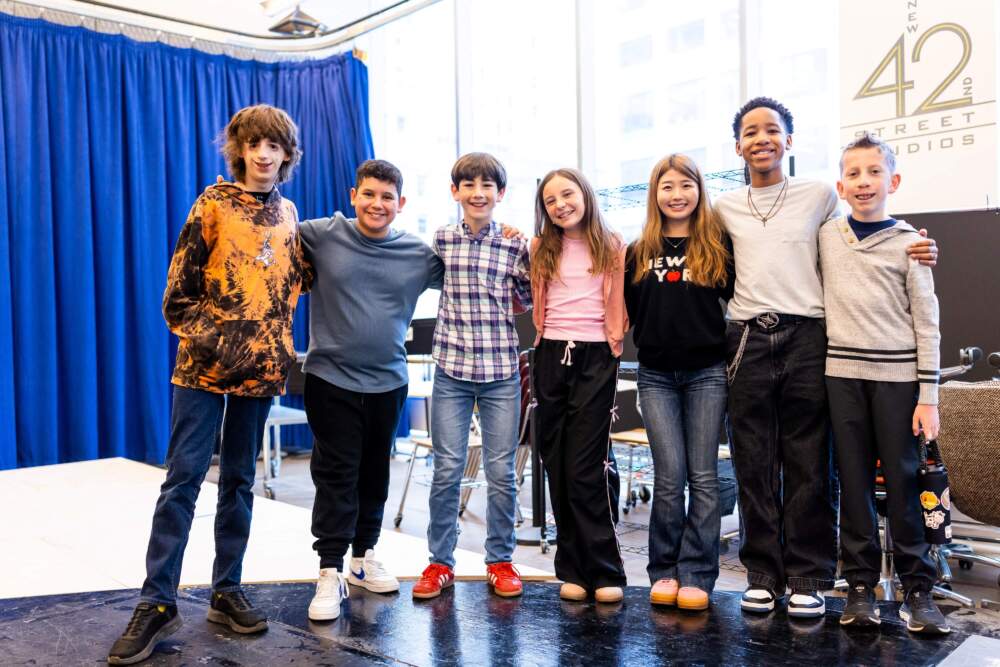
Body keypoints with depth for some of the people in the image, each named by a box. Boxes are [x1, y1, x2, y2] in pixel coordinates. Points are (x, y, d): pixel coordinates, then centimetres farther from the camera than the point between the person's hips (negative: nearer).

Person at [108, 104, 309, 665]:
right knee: (183, 479, -3)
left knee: (239, 481, 11)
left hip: (261, 366, 4)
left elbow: (298, 279, 16)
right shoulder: (214, 204, -1)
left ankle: (227, 592, 21)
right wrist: (206, 339, -7)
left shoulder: (288, 213, 12)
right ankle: (158, 603, 5)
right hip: (205, 367, -4)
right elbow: (180, 289, -3)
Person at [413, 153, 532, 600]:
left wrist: (529, 252, -1)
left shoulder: (514, 244, 3)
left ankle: (500, 561, 21)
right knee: (446, 470, 3)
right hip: (451, 369, 0)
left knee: (501, 471, 6)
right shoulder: (440, 240, 5)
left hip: (501, 372, 0)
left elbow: (530, 298, 8)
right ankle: (440, 562, 18)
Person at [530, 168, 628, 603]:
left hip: (595, 358, -3)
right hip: (551, 356, 3)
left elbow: (619, 311, 6)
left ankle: (605, 571, 2)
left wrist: (614, 342, -2)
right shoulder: (541, 249, 11)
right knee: (558, 466, 4)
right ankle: (574, 570, 13)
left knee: (586, 467, -9)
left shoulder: (612, 248, 5)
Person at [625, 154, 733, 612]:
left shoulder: (717, 245, 4)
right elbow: (625, 313, 15)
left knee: (702, 476, 2)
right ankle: (663, 572, 12)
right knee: (669, 477, -2)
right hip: (656, 374, 1)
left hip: (706, 372, -1)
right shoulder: (640, 252, 9)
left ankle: (696, 576, 9)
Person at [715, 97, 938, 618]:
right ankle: (762, 574, 16)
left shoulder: (819, 195, 8)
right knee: (754, 466, 5)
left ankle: (808, 578, 12)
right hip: (748, 341, 2)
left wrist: (912, 253, 2)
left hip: (805, 339, -1)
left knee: (808, 466, 1)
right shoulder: (725, 208, 13)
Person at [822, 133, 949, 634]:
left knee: (904, 482, 1)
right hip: (842, 373, 2)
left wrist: (928, 396, -4)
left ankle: (917, 590, 13)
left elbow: (927, 323, 1)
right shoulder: (825, 237, 8)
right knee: (854, 483, 5)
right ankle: (861, 585, 14)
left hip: (897, 376, -2)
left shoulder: (908, 243, 3)